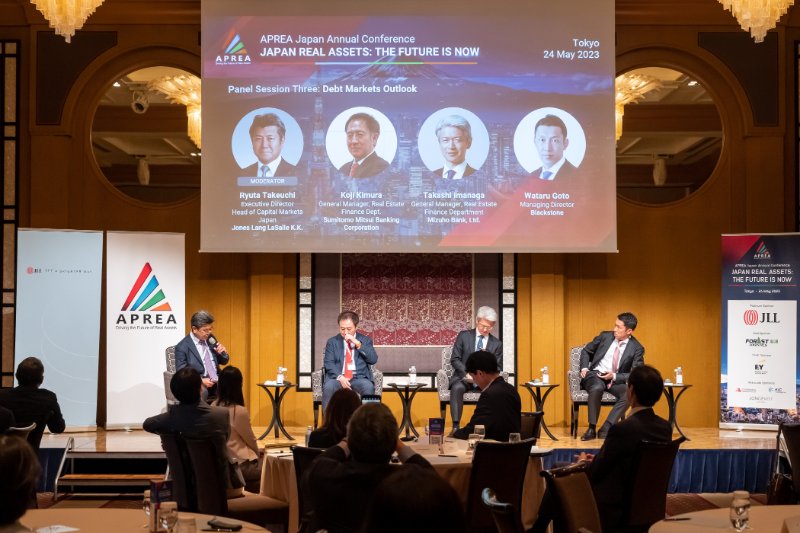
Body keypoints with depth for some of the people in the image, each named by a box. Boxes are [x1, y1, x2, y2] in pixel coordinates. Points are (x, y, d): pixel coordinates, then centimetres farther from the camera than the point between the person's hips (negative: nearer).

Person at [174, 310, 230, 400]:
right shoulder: (182, 347, -4)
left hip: (216, 381, 5)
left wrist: (223, 353, -1)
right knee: (202, 392, -39)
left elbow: (223, 362, 22)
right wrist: (201, 381, -19)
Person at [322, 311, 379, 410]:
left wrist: (358, 344, -9)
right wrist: (340, 377, -16)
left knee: (369, 387, -33)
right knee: (328, 387, -33)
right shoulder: (332, 342, 14)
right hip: (338, 378, 0)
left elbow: (373, 360, 1)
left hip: (359, 378, 0)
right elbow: (328, 363, 2)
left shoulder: (365, 340, 14)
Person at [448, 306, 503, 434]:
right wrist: (466, 373, -17)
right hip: (464, 377, -1)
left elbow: (498, 367, 9)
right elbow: (454, 359, 1)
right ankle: (456, 426, -35)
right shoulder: (464, 336, 5)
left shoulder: (497, 344, 9)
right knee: (457, 388, -36)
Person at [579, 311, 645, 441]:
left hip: (615, 381, 0)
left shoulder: (637, 348, -1)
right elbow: (586, 351, 17)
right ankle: (592, 428, -26)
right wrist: (584, 368, 0)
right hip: (595, 375, 0)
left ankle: (605, 429, -30)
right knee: (597, 388, -37)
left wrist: (614, 376, -16)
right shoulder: (605, 336, 5)